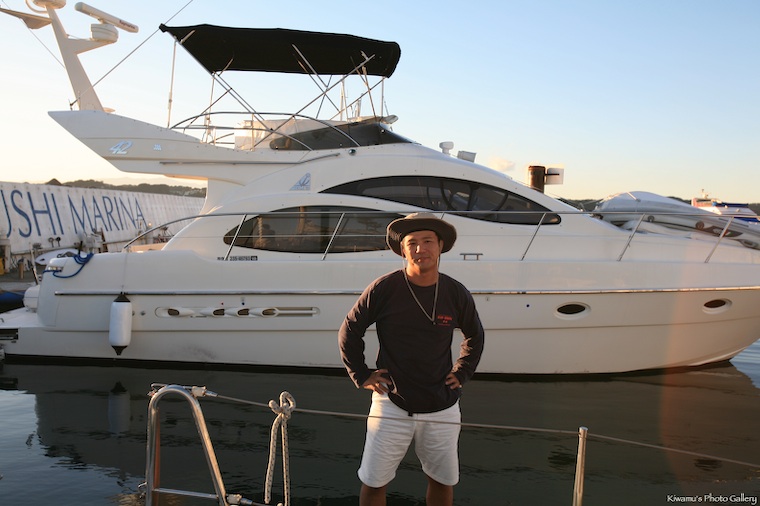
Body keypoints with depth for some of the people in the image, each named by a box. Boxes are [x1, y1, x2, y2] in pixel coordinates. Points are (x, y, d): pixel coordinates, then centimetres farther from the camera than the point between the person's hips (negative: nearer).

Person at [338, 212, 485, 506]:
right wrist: (361, 376, -1)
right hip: (391, 405, -2)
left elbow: (475, 337, 17)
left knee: (443, 482, 16)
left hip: (442, 408, 3)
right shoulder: (383, 289, -11)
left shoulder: (456, 294, -3)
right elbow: (349, 332, 2)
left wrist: (461, 373, 9)